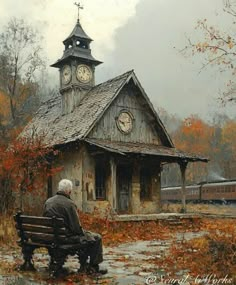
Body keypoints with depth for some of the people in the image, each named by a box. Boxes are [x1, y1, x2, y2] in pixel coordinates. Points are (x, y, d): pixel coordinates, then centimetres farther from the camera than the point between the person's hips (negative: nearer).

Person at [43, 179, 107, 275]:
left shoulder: (48, 202, 3)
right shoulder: (69, 204, -20)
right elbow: (77, 228, -19)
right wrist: (83, 232, 4)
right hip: (67, 237, -9)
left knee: (85, 235, 31)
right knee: (97, 238, 5)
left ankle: (83, 265, 35)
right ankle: (93, 267, 15)